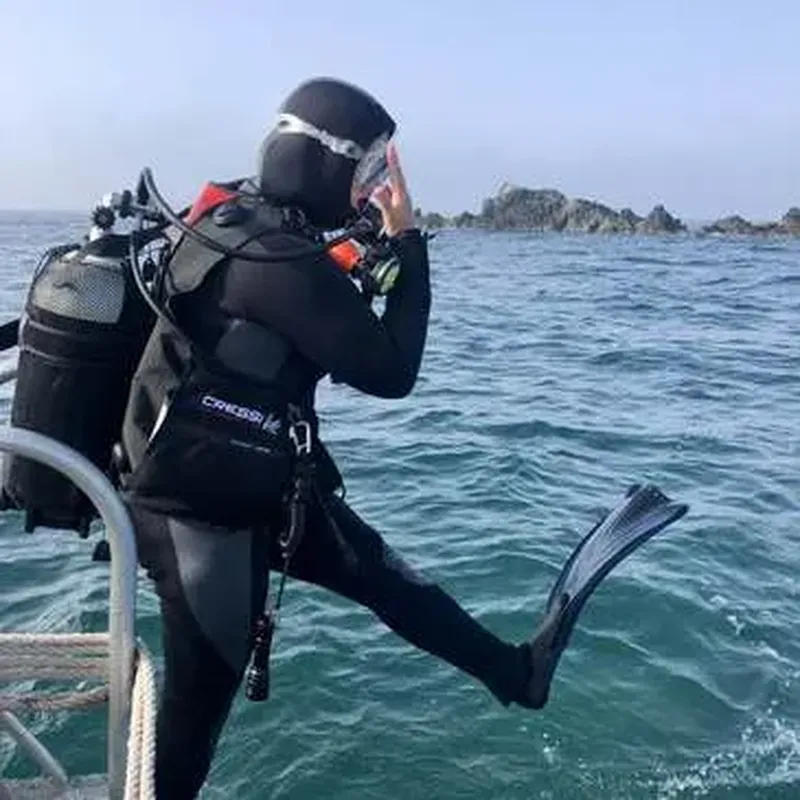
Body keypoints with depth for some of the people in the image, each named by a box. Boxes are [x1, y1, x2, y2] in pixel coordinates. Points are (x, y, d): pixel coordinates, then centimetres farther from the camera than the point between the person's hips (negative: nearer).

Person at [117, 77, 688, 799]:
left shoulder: (231, 217, 2)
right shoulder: (283, 263, -27)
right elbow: (391, 372, -19)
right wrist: (407, 244, -14)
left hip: (252, 481, 9)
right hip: (204, 506, -9)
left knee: (380, 573, 16)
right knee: (202, 696, 8)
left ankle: (518, 672, 32)